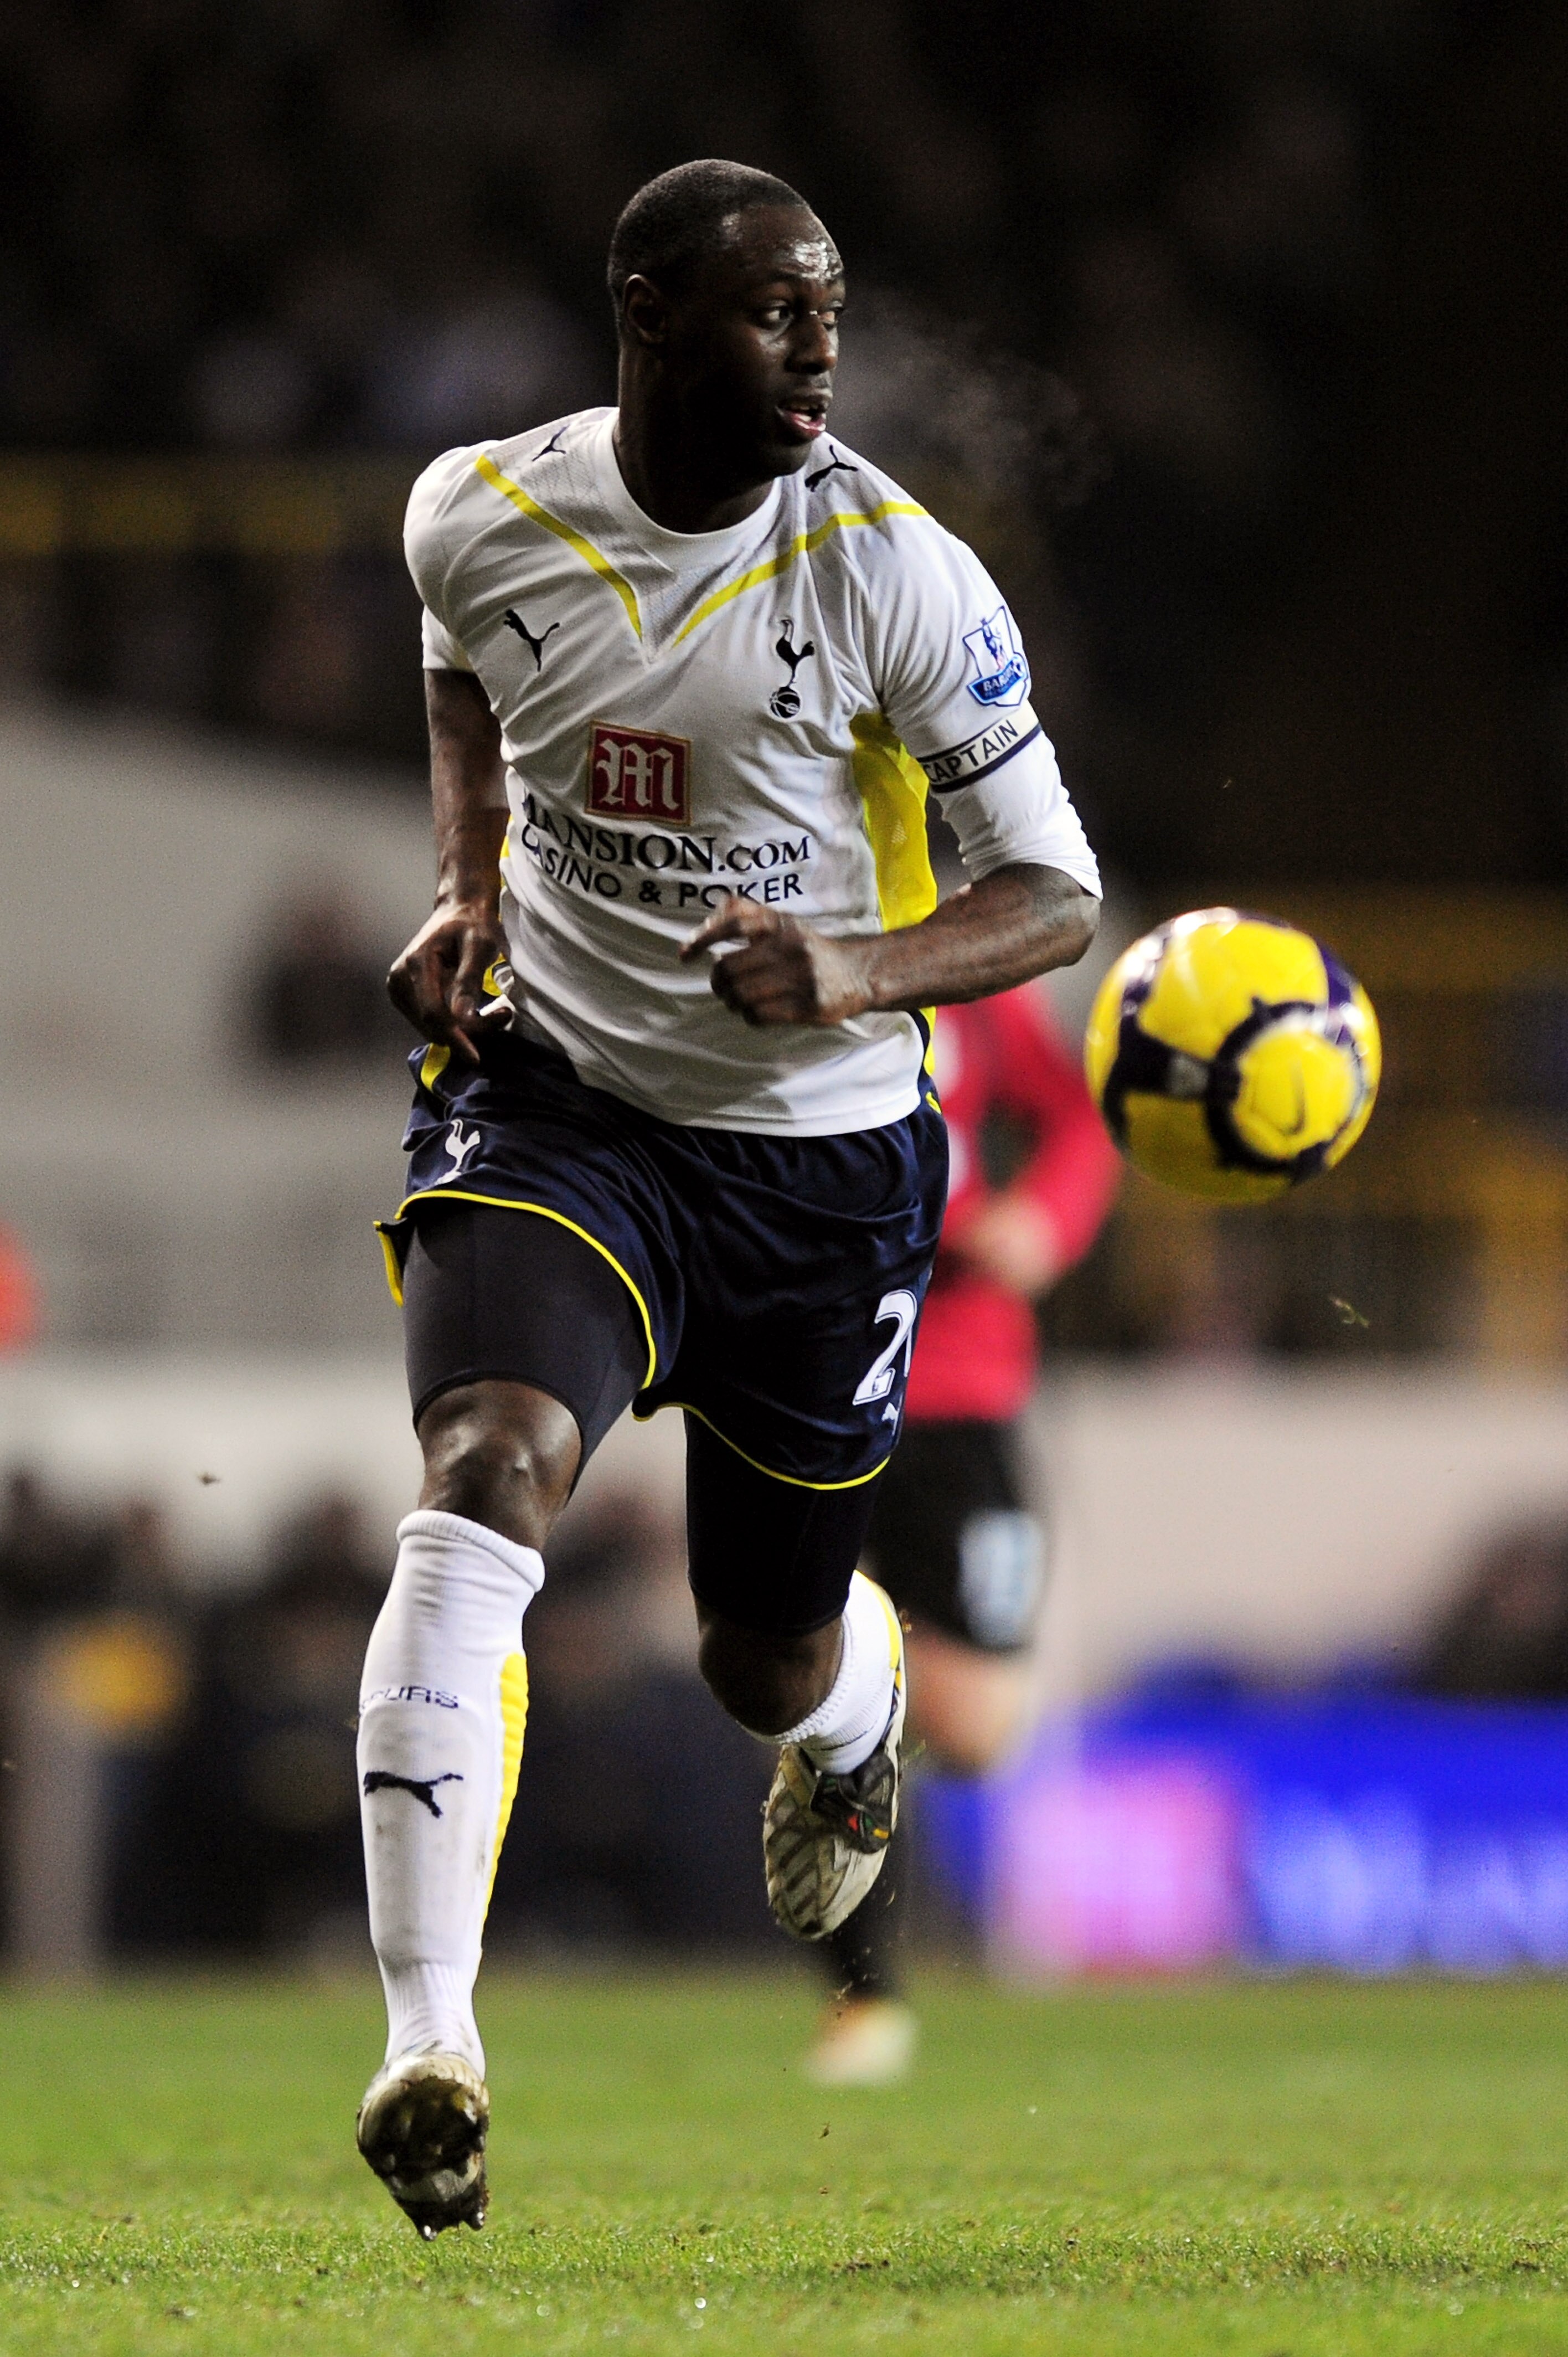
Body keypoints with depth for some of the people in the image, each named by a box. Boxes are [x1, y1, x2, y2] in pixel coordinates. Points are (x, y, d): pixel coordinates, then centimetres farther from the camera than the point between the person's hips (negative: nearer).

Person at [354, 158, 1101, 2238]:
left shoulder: (892, 573, -14)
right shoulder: (478, 516, -6)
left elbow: (1056, 896, -10)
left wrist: (855, 978, -29)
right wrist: (470, 888, 4)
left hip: (820, 1152, 0)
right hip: (559, 1106, 0)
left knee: (769, 1659, 13)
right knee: (484, 1481, -28)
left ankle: (860, 1718, 56)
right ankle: (428, 2044, -34)